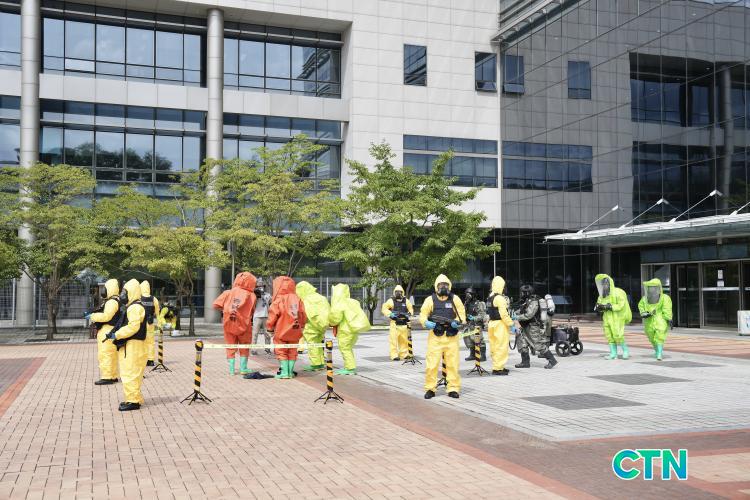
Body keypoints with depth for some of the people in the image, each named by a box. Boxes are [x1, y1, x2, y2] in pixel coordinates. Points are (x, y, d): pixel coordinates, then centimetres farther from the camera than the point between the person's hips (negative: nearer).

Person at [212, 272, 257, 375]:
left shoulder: (228, 293, -3)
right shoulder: (251, 296, -8)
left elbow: (216, 305, -3)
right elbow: (252, 312, -5)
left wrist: (225, 309, 11)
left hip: (229, 324, 2)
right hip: (243, 324, -2)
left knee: (231, 347, 14)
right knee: (244, 347, 16)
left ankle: (231, 369, 13)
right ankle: (243, 368, 16)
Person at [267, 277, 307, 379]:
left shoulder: (278, 300, -12)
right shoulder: (298, 299, 2)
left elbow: (273, 315, -10)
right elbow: (303, 315, 6)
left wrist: (270, 327, 4)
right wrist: (302, 325, 21)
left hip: (282, 331, -4)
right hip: (295, 332, 4)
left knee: (281, 351, 6)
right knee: (292, 351, 13)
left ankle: (284, 372, 0)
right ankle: (290, 371, 13)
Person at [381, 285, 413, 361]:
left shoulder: (406, 301, 11)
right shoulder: (391, 301, 0)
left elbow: (411, 308, 22)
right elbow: (384, 309, -2)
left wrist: (409, 314, 2)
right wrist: (390, 314, -15)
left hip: (404, 324, 4)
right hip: (394, 323, -4)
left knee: (404, 340, 10)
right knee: (394, 340, -7)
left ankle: (404, 354, 21)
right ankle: (394, 355, -3)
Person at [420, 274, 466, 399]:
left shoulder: (455, 299, 6)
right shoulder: (430, 300, 3)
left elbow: (462, 314, 6)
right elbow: (423, 315, 3)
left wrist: (457, 321, -14)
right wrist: (427, 323, -17)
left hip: (451, 337, 1)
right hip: (435, 337, -1)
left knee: (453, 363, 3)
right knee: (432, 363, -4)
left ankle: (453, 388, 13)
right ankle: (430, 388, 8)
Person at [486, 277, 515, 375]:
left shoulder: (490, 298, 13)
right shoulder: (500, 298, -16)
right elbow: (504, 314, -20)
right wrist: (511, 325, -13)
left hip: (492, 323, 10)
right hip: (500, 324, -10)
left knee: (495, 347, 14)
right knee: (501, 347, -5)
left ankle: (498, 366, 22)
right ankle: (497, 368, -5)